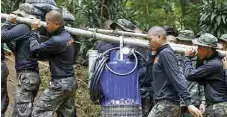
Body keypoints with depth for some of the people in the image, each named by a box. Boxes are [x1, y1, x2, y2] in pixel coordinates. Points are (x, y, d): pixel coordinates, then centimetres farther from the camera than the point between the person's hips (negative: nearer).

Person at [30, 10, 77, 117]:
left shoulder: (57, 40, -23)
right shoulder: (67, 35, 7)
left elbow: (35, 49, -15)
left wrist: (34, 30, -3)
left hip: (60, 83, -9)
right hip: (71, 81, 9)